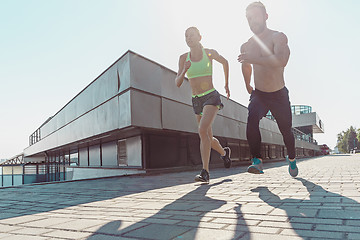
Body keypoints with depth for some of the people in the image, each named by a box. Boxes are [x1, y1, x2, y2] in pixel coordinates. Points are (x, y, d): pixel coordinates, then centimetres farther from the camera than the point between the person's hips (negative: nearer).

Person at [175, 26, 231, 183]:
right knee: (208, 138, 13)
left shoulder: (209, 53, 0)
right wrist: (184, 71, -20)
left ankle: (205, 172, -23)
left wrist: (226, 84, 25)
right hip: (196, 100, 4)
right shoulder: (184, 58, 4)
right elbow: (177, 84, -1)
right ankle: (224, 152, 44)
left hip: (211, 97, -4)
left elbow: (224, 62, 20)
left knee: (202, 130, -26)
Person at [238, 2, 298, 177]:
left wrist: (253, 58, -41)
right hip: (258, 94, 2)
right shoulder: (246, 47, 3)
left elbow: (281, 60, -34)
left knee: (286, 131, 8)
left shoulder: (278, 37, -12)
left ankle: (292, 159, 38)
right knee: (252, 118, -29)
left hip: (279, 95, -2)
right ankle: (257, 160, -25)